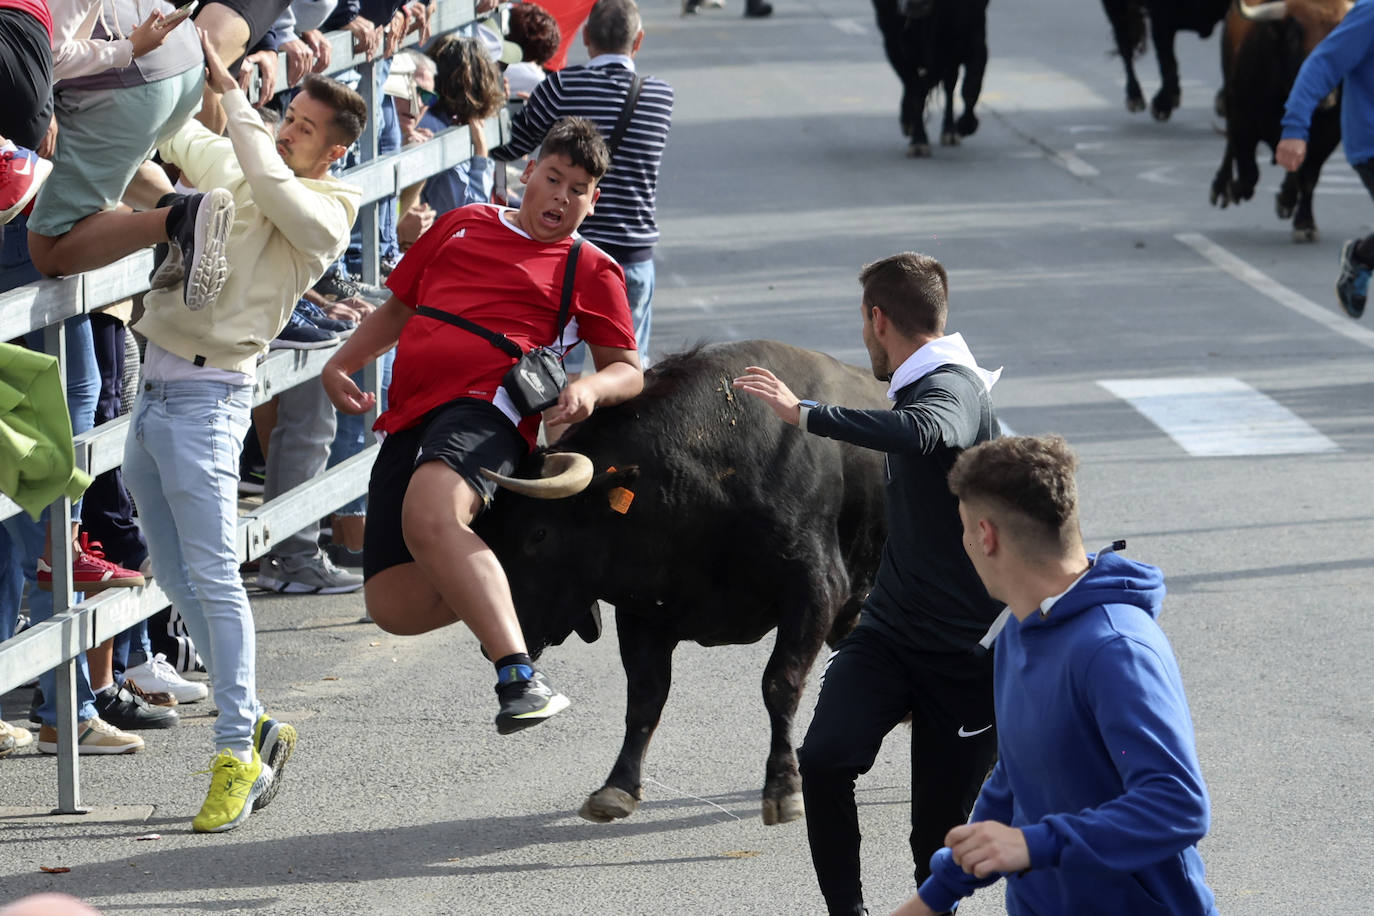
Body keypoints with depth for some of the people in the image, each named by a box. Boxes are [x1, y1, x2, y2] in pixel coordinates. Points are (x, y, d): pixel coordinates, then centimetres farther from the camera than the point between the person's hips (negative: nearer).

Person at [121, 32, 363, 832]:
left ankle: (238, 752, -7)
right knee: (174, 575, 9)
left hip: (208, 395, -7)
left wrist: (230, 89, -19)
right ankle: (255, 723, 18)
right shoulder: (223, 163, 14)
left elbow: (272, 184, -23)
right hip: (155, 383, 7)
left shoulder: (327, 213, -6)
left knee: (212, 574, -11)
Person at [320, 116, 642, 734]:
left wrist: (592, 388, -10)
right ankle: (501, 588, 23)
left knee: (429, 516, -40)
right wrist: (339, 365, 20)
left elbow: (628, 370, 14)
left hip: (486, 407, -6)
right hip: (408, 421, 6)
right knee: (396, 607, -7)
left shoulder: (589, 270, 15)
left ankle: (520, 677, -45)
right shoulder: (463, 225, 27)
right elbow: (398, 309, 35)